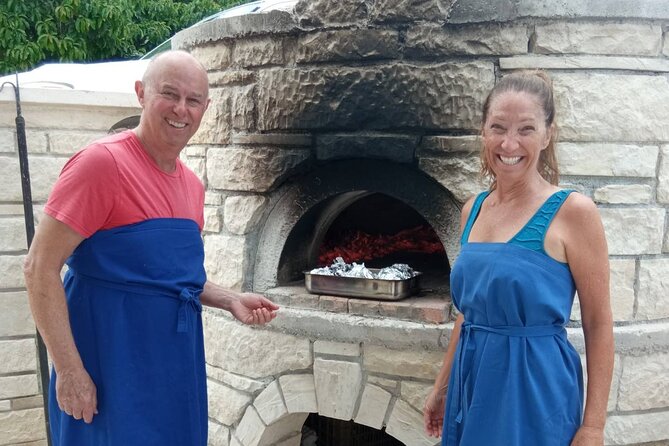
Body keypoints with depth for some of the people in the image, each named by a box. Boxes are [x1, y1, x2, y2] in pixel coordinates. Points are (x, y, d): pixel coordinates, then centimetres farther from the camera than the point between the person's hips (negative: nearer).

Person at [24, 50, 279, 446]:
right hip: (114, 364, -7)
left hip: (176, 364, 8)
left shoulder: (192, 186, 9)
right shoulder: (103, 162, -14)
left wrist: (231, 300, 5)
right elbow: (41, 268, -16)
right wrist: (68, 370, -18)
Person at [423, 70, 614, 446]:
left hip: (535, 386, -5)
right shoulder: (473, 209, 5)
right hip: (472, 383, 6)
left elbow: (599, 324, -10)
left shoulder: (572, 211, -12)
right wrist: (443, 387, 16)